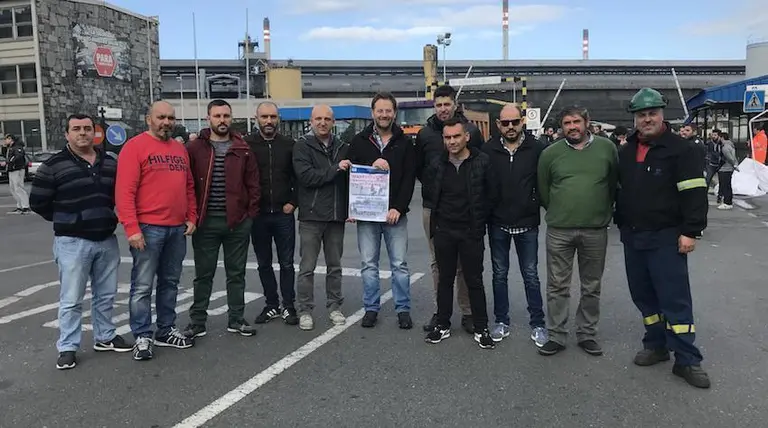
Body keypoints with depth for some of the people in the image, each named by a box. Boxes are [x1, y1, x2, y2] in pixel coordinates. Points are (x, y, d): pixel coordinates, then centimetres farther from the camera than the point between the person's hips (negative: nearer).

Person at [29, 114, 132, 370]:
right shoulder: (53, 166, -6)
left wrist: (103, 217, 9)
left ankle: (105, 337, 28)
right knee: (71, 299, 0)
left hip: (107, 240, 4)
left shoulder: (110, 164, 7)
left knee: (106, 295, 13)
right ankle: (67, 347, 12)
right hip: (72, 242, -4)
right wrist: (66, 222, 3)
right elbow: (38, 202, -2)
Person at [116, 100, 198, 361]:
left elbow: (189, 187, 19)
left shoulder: (180, 149, 15)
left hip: (177, 229, 7)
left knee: (170, 283, 14)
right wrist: (132, 228, -17)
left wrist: (191, 218, 9)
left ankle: (166, 331, 25)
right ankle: (142, 337, 9)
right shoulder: (134, 146, -6)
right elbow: (124, 191, -12)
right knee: (142, 286, 0)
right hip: (148, 228, -6)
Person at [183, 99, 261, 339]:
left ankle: (236, 320, 22)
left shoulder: (243, 150, 5)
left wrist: (250, 213, -1)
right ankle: (197, 322, 18)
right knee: (203, 274, 8)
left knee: (236, 273, 11)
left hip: (238, 222, 2)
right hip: (205, 222, -1)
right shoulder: (195, 149, 1)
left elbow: (253, 184, 7)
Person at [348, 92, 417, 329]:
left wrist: (398, 208, -13)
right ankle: (371, 308, 18)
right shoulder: (359, 141, 5)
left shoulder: (404, 143, 4)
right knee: (369, 264, 7)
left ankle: (403, 309, 15)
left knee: (399, 264, 4)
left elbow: (409, 178, -3)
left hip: (395, 213, -1)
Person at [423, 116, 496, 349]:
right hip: (443, 231, 3)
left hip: (471, 233, -2)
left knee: (475, 281, 7)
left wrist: (479, 222, -1)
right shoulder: (437, 164, 2)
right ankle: (443, 325, 24)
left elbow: (491, 196, -2)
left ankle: (481, 329, 18)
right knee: (445, 280, 13)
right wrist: (436, 221, 10)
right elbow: (430, 192, 15)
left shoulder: (482, 162, -7)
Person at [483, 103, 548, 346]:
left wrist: (539, 205, -7)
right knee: (499, 274, 12)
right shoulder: (489, 149, -4)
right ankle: (501, 321, 25)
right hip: (498, 223, 2)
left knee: (531, 275, 8)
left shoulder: (537, 149, -7)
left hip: (527, 223, -1)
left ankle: (537, 324, 20)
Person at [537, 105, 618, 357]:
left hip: (595, 231, 1)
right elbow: (543, 190, 9)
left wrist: (604, 211, 8)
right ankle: (556, 336, 18)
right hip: (559, 231, 0)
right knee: (557, 287, 6)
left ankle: (587, 334, 26)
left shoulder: (607, 148, 1)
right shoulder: (550, 153, 1)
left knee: (592, 287, 12)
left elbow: (614, 183, 8)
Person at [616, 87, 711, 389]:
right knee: (643, 295, 13)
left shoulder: (682, 149, -8)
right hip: (632, 238, 6)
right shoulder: (625, 152, 11)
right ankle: (656, 344, 27)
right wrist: (622, 224, 18)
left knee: (675, 299, -4)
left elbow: (695, 193, -13)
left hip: (666, 238, -6)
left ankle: (687, 360, 4)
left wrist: (690, 231, -18)